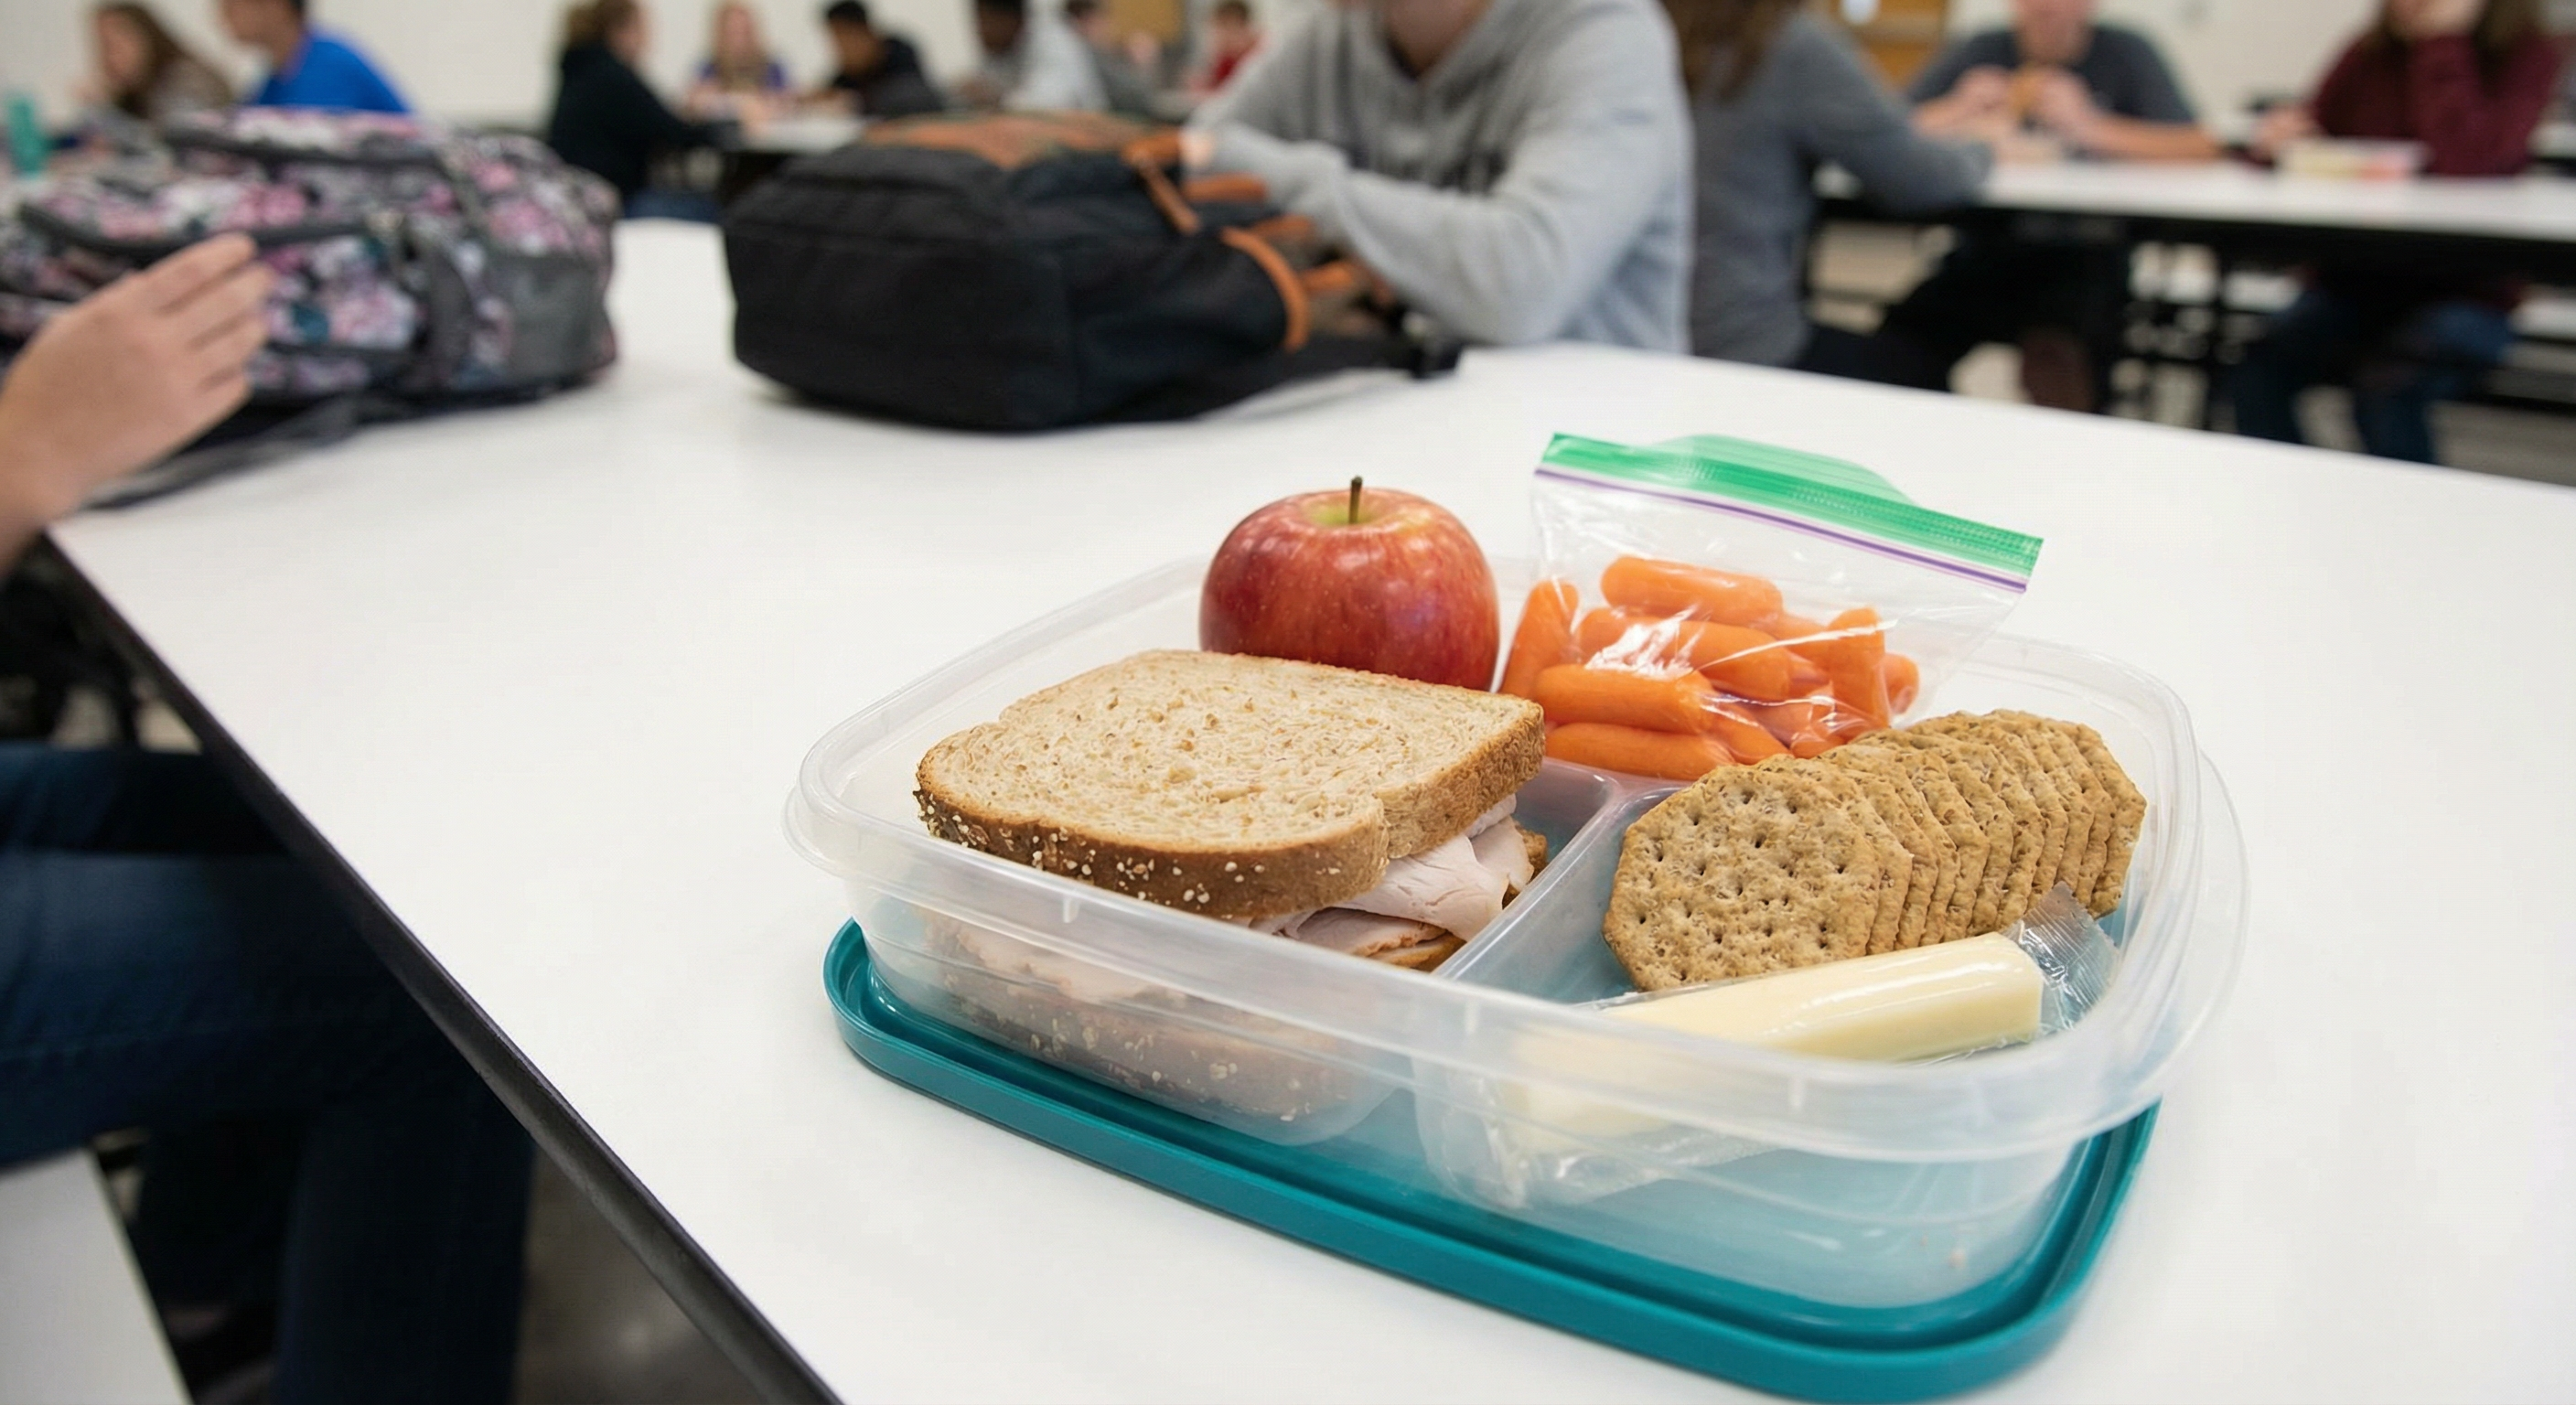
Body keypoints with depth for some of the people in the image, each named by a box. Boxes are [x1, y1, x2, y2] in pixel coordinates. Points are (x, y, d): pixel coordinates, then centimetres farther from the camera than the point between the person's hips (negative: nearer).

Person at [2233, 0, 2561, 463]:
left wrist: (2443, 40, -15)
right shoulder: (2370, 54, 6)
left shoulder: (2527, 55, -4)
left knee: (2388, 393, -32)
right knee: (2255, 375, -25)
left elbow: (2461, 162, -22)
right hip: (2353, 279, 3)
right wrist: (2284, 136, -13)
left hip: (2464, 290, -3)